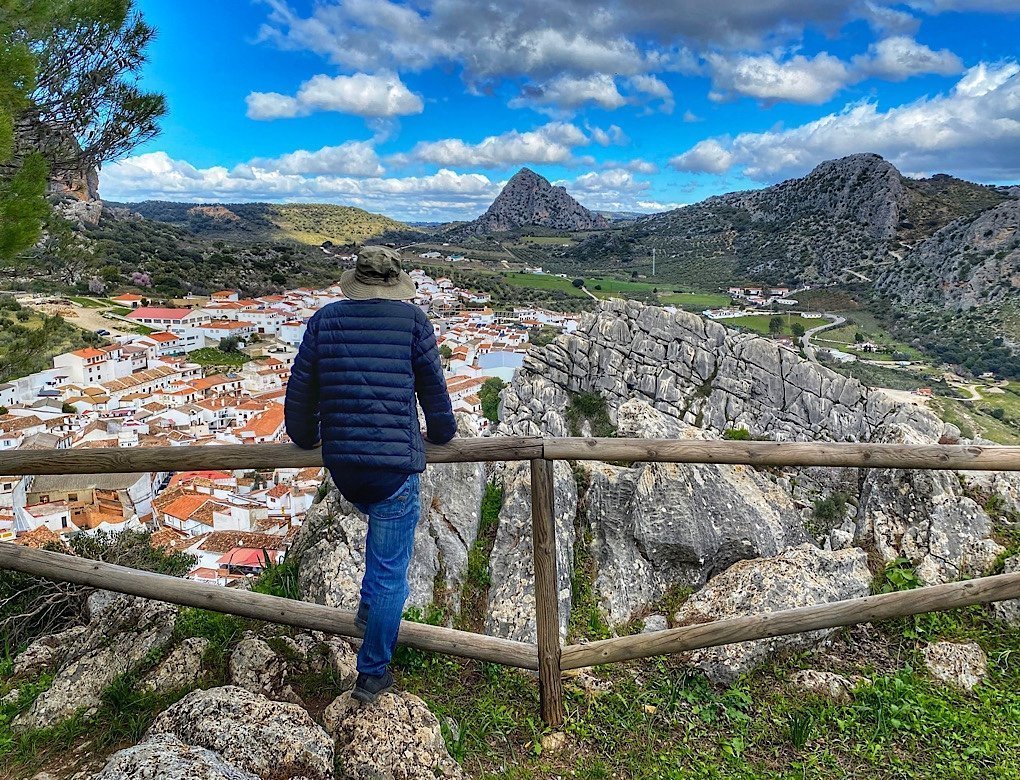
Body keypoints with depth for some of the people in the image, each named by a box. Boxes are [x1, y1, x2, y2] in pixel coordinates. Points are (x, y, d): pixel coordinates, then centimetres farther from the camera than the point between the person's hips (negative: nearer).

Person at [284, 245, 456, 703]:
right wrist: (441, 434, 22)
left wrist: (305, 438, 27)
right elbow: (433, 388, 4)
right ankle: (372, 674, 19)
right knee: (390, 571, 8)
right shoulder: (412, 321, -2)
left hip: (341, 464, 5)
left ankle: (371, 607, 36)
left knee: (382, 521, 35)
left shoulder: (324, 320, 6)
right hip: (395, 464, -4)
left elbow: (299, 390, 9)